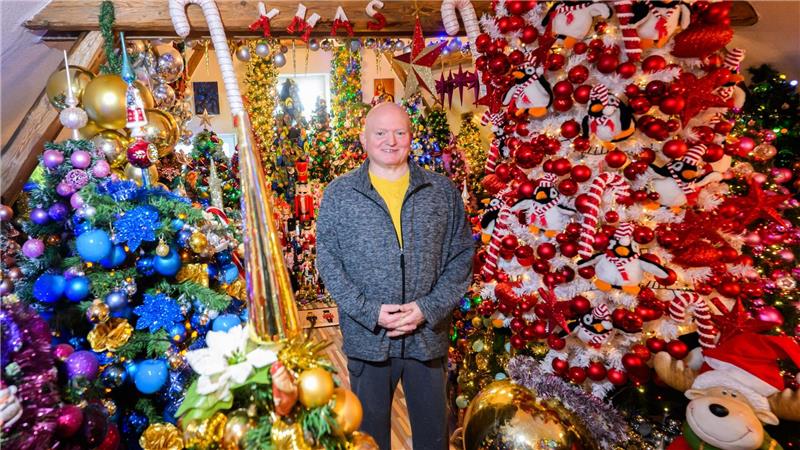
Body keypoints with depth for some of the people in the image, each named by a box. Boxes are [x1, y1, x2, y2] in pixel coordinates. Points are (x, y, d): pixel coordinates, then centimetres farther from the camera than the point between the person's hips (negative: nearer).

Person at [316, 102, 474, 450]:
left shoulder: (443, 192, 1)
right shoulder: (338, 194, -1)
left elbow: (461, 256, 1)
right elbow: (328, 261, -3)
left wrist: (429, 308, -11)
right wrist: (369, 312, -14)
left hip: (429, 335, 1)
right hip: (367, 337, -1)